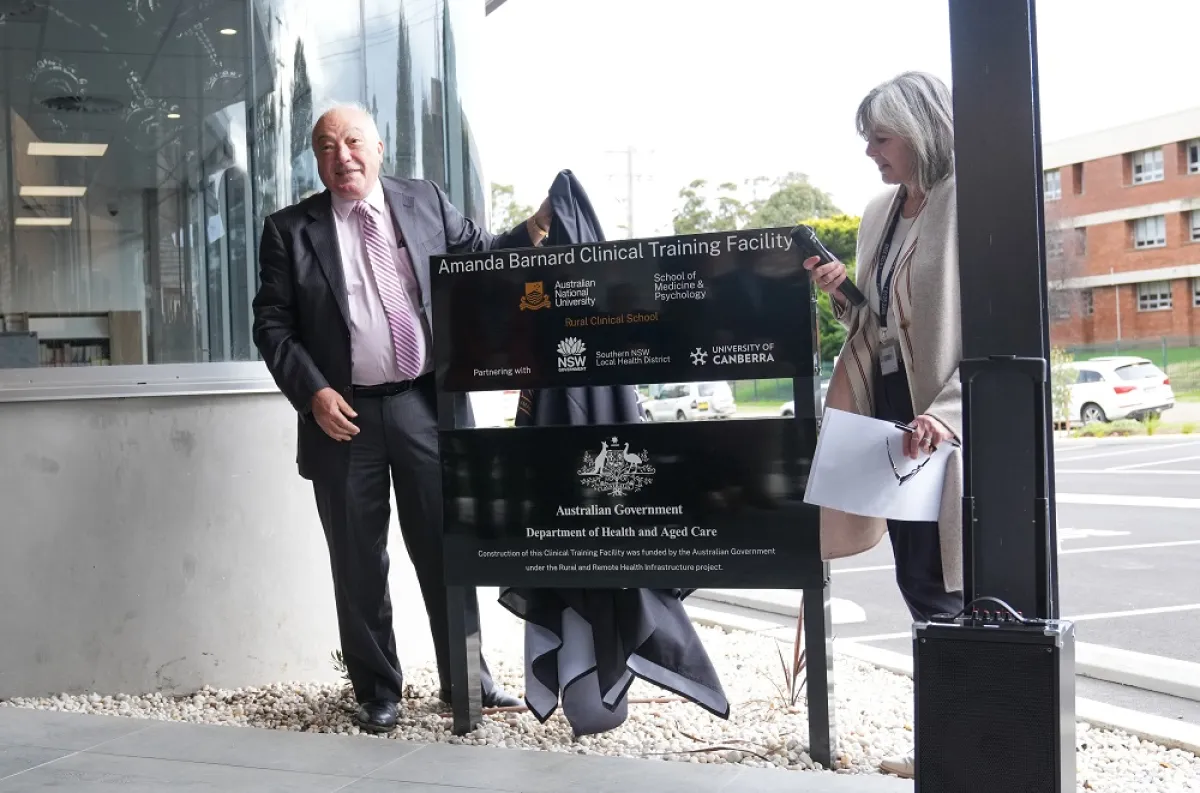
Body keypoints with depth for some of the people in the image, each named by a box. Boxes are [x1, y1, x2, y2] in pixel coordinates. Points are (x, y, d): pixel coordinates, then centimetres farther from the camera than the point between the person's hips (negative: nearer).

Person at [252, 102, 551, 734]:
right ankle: (377, 693, 21)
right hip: (345, 413, -1)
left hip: (427, 405, 1)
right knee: (359, 562, 7)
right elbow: (272, 326, 1)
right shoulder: (290, 230, 3)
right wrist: (313, 391, -11)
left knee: (447, 547, 7)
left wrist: (530, 232, -6)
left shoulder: (426, 201, 8)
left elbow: (478, 260, 13)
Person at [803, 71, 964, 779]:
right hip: (892, 416, 8)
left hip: (948, 428, -8)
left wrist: (947, 413, -29)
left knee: (941, 587, -3)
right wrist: (842, 295, -1)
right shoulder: (881, 216, 12)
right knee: (918, 583, 13)